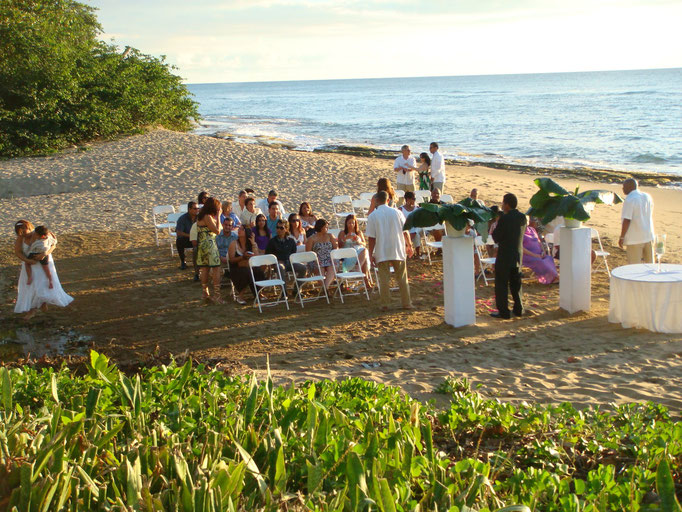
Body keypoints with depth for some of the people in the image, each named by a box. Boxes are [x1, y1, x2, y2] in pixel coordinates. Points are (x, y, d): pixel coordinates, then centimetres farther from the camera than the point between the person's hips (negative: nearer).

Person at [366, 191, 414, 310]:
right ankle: (406, 303, 14)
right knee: (402, 278, 10)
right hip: (398, 251, 1)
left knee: (384, 279, 6)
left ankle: (385, 304, 9)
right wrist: (409, 245, 14)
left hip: (382, 253, -1)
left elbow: (371, 237, -7)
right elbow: (405, 231, 1)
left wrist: (371, 254, -1)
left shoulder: (372, 216, -6)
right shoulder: (396, 212, -2)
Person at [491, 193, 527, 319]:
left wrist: (494, 227, 1)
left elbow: (497, 238, -16)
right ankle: (518, 309, 25)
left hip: (504, 257, -7)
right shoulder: (522, 217, 1)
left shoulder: (504, 219, -20)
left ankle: (503, 312, 5)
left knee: (501, 284, 3)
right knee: (516, 284, 18)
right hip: (518, 256, 7)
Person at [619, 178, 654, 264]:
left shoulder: (629, 200, -16)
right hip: (648, 237, 7)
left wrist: (621, 237, -13)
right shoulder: (647, 197, 9)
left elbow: (626, 221, -19)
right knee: (649, 264, 14)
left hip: (635, 239, -7)